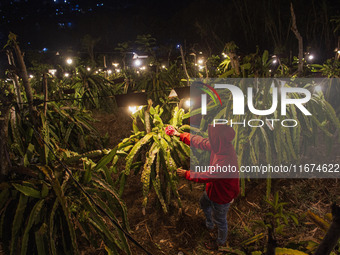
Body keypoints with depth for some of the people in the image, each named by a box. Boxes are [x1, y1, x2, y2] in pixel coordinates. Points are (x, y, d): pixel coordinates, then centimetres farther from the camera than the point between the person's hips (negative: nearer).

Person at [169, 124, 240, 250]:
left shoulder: (226, 161, -45)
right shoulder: (219, 145, -21)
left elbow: (205, 176, -32)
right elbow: (200, 142, -5)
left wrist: (186, 174, -18)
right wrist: (180, 135, 3)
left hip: (222, 196, -8)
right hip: (213, 189, 9)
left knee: (219, 221, 19)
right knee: (203, 202, 35)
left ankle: (220, 242, 50)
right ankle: (209, 225, 62)